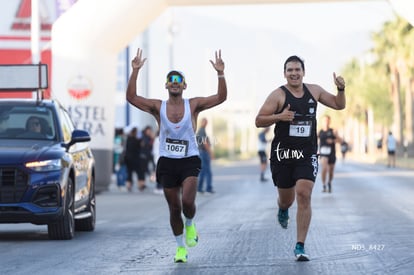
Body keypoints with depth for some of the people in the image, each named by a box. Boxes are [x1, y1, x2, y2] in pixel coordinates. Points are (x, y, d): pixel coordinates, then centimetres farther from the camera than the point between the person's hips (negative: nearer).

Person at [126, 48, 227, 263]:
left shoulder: (193, 105, -1)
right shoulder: (158, 107, 1)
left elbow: (221, 97, -9)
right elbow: (131, 97, -9)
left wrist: (220, 74, -22)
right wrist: (135, 71, -18)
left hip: (189, 160, -1)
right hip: (167, 162, 1)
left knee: (187, 201, -20)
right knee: (174, 208, 6)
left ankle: (190, 225, 14)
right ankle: (180, 247, 25)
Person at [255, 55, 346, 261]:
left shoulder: (314, 91, 7)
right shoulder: (278, 95, -5)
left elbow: (338, 105, 19)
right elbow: (259, 121, -8)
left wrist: (341, 89, -1)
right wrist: (279, 116, -24)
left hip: (307, 154, 1)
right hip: (282, 154, -1)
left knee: (304, 196, -15)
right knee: (286, 198, 10)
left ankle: (300, 246, -11)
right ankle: (283, 210, 53)